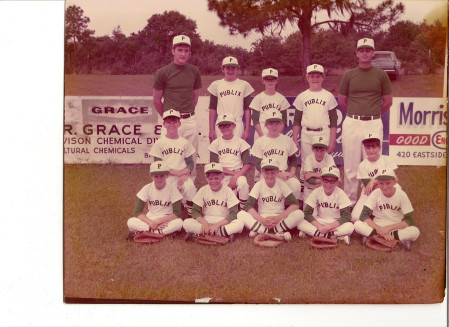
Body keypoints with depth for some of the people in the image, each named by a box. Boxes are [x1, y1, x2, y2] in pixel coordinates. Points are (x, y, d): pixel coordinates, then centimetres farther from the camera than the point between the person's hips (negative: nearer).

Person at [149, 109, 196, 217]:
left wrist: (185, 173, -14)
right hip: (166, 178, -1)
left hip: (183, 176, 1)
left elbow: (190, 163, 8)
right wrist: (176, 172, -12)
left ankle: (191, 211, -8)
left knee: (190, 187, -32)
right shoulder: (159, 143, 3)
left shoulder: (185, 143, 9)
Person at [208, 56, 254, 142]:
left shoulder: (244, 85, 5)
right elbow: (212, 108, 8)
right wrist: (211, 129, 2)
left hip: (238, 126, -1)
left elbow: (247, 109, 6)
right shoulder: (216, 84, 7)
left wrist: (247, 129, 1)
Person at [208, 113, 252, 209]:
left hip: (238, 173, 0)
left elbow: (248, 164, -3)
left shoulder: (240, 142, 5)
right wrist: (232, 173, -12)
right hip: (223, 176, 1)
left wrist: (236, 176, -18)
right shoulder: (216, 143, 8)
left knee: (243, 183, -35)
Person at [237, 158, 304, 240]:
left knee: (299, 214, -28)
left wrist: (278, 218, -24)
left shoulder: (282, 184, -5)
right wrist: (262, 220, -27)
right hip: (262, 218, 0)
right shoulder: (259, 185, -6)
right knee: (241, 214, -27)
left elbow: (295, 204, -13)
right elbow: (248, 206, -13)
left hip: (280, 218, 0)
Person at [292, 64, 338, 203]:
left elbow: (333, 121, 4)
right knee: (305, 166, 5)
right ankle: (303, 196, 12)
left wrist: (332, 141, -3)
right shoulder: (302, 97, 8)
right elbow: (296, 120, 9)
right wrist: (294, 139, 2)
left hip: (324, 134, -1)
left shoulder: (329, 96, 5)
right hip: (306, 135, 1)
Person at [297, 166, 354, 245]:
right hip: (319, 221, 1)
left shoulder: (340, 194, -13)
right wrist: (319, 227, -28)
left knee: (350, 227, -32)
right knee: (300, 223, -27)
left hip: (336, 222, -1)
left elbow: (346, 216, -20)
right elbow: (307, 213, -14)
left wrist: (328, 227, -28)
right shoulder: (316, 192, -11)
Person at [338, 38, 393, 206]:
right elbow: (341, 100, 12)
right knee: (351, 167, 5)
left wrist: (374, 115, 12)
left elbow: (388, 101, 9)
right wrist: (356, 115, 12)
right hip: (352, 124, 1)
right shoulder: (349, 75, 6)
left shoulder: (381, 75, 5)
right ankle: (350, 201, 16)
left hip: (374, 125, 0)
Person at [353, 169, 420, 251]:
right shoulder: (375, 193, -11)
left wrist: (389, 228, -23)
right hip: (378, 227, 0)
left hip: (396, 229, 0)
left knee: (415, 232, -31)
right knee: (357, 224, -28)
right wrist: (380, 229, -26)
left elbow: (410, 220, -14)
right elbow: (364, 216, -15)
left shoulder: (401, 195, -12)